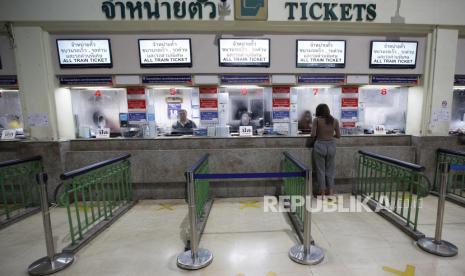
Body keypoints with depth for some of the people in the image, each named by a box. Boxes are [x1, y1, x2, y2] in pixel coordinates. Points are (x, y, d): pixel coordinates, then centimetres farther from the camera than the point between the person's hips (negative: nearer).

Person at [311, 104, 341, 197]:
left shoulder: (316, 120, -6)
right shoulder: (334, 120, 2)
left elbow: (313, 134, -13)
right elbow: (338, 135, 5)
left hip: (320, 145, -2)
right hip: (331, 146, 3)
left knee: (320, 170, 9)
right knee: (330, 169, 15)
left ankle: (322, 192, 17)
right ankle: (331, 191, 20)